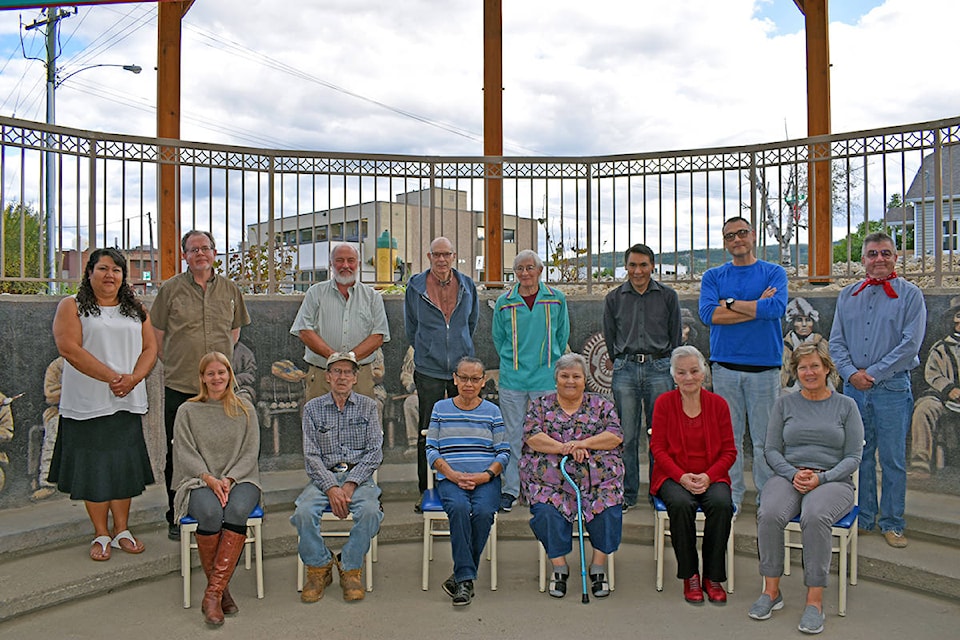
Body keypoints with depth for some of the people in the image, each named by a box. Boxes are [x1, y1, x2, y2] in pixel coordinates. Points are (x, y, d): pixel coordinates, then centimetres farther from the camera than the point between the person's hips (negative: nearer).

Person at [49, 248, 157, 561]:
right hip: (87, 403, -3)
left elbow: (150, 348, 7)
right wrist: (111, 377, -17)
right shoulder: (71, 307, 1)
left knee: (125, 466, 6)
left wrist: (133, 378, -12)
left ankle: (122, 530, 18)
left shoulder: (136, 309, 13)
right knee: (94, 466, 2)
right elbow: (69, 348, -11)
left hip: (128, 402, 3)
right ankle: (101, 534, 14)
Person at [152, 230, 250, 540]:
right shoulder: (171, 288, 0)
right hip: (179, 385, -2)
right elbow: (157, 333, 5)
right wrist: (174, 364, 2)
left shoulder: (230, 289, 7)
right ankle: (176, 517, 19)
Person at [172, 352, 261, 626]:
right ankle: (221, 589, -18)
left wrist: (228, 480, -11)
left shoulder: (245, 409, 12)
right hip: (199, 481, 0)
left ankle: (213, 593, -30)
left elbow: (250, 452, 5)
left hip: (240, 479, 1)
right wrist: (210, 479, -15)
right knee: (210, 513, -34)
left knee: (237, 509, -34)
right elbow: (186, 454, 1)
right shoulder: (187, 411, 10)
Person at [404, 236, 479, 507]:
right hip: (429, 369, -2)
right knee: (427, 432, 1)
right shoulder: (416, 287, 1)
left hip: (462, 366, 2)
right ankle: (426, 492, 11)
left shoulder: (467, 286, 6)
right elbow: (411, 327, 12)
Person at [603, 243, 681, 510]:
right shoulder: (614, 298, 8)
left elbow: (676, 336, 11)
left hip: (659, 369, -1)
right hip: (625, 370, 1)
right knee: (627, 435, 2)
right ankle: (627, 493, 12)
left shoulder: (668, 296, 6)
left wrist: (665, 365, 11)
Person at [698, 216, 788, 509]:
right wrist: (757, 307, -7)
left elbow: (776, 307, -13)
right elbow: (708, 314, -7)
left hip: (764, 365, -1)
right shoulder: (713, 276, 10)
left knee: (764, 437, 3)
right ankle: (732, 494, 15)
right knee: (729, 434, 5)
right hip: (725, 365, 1)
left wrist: (731, 303, -6)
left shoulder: (774, 273, 7)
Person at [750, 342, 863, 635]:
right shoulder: (784, 403, 12)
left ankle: (815, 600, -26)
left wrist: (821, 478, -14)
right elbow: (771, 449, 8)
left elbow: (853, 457, 3)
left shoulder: (846, 406, 8)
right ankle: (771, 590, -17)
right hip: (787, 476, 2)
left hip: (833, 481, -1)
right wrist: (793, 474, -11)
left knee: (815, 516, -36)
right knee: (769, 514, -32)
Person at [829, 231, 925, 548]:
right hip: (854, 387, 3)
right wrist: (851, 373, -7)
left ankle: (891, 523, 17)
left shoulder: (910, 294, -1)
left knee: (893, 459, 4)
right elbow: (836, 341, 8)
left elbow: (910, 344, -9)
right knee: (858, 455, 10)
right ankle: (863, 518, 22)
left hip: (892, 387, -3)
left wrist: (873, 373, -11)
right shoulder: (848, 295, 11)